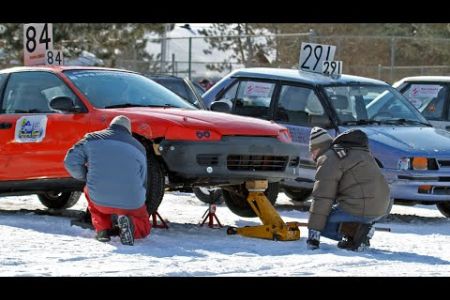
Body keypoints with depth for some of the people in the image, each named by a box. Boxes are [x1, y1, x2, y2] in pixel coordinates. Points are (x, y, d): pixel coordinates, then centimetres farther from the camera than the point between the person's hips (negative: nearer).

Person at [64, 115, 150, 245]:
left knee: (89, 190, 35)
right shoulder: (138, 147, 12)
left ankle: (102, 229, 16)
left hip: (99, 201, 0)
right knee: (144, 227, 27)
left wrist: (85, 177, 19)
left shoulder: (92, 139, 7)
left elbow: (71, 162, 1)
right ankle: (129, 223, -10)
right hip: (132, 205, 0)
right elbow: (143, 183, 17)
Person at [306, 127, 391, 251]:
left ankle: (356, 230, -15)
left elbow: (322, 198, -11)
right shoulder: (358, 152, 24)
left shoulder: (329, 158, -5)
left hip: (359, 208, -9)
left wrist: (313, 232, -11)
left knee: (321, 223, 2)